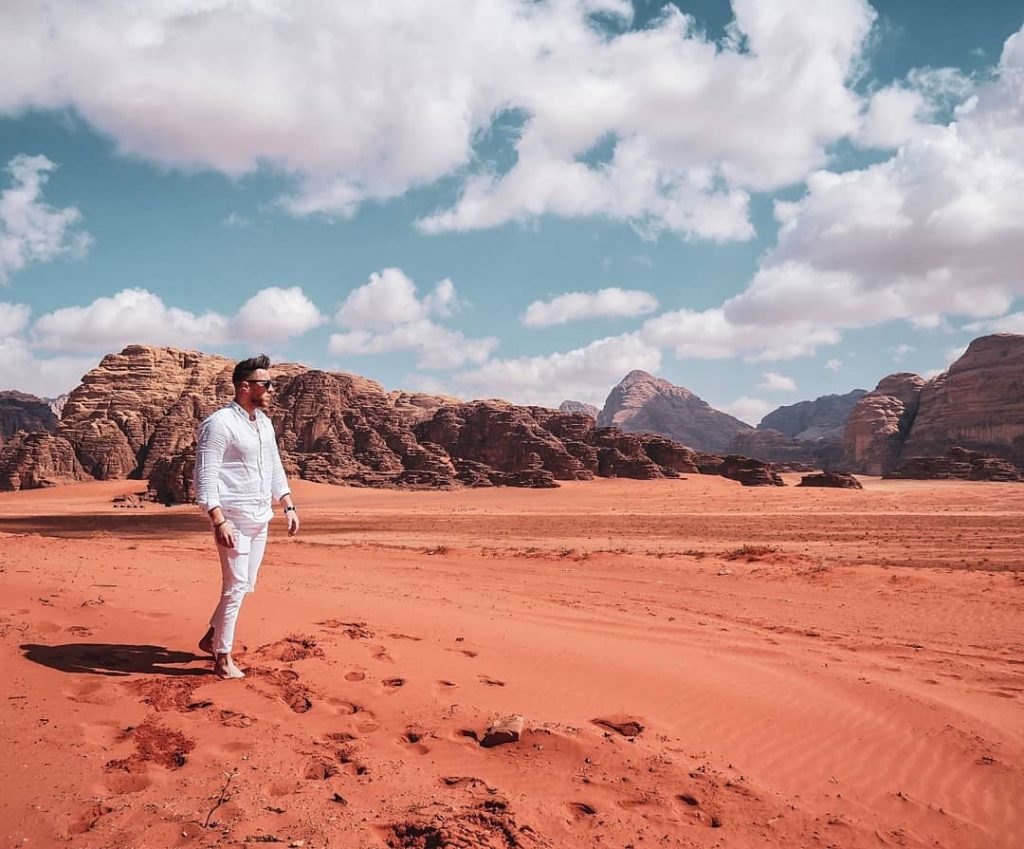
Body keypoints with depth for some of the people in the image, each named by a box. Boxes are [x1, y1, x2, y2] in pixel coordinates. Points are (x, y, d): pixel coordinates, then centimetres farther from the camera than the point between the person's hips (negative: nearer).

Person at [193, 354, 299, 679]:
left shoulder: (264, 423, 12)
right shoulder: (219, 424, -14)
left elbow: (275, 469, 21)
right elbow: (205, 476, -18)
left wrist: (289, 506, 14)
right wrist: (219, 521, -25)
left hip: (260, 518, 8)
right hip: (234, 520, -8)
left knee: (245, 585, 15)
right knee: (235, 587, -3)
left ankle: (211, 638, 32)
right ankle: (223, 660, 10)